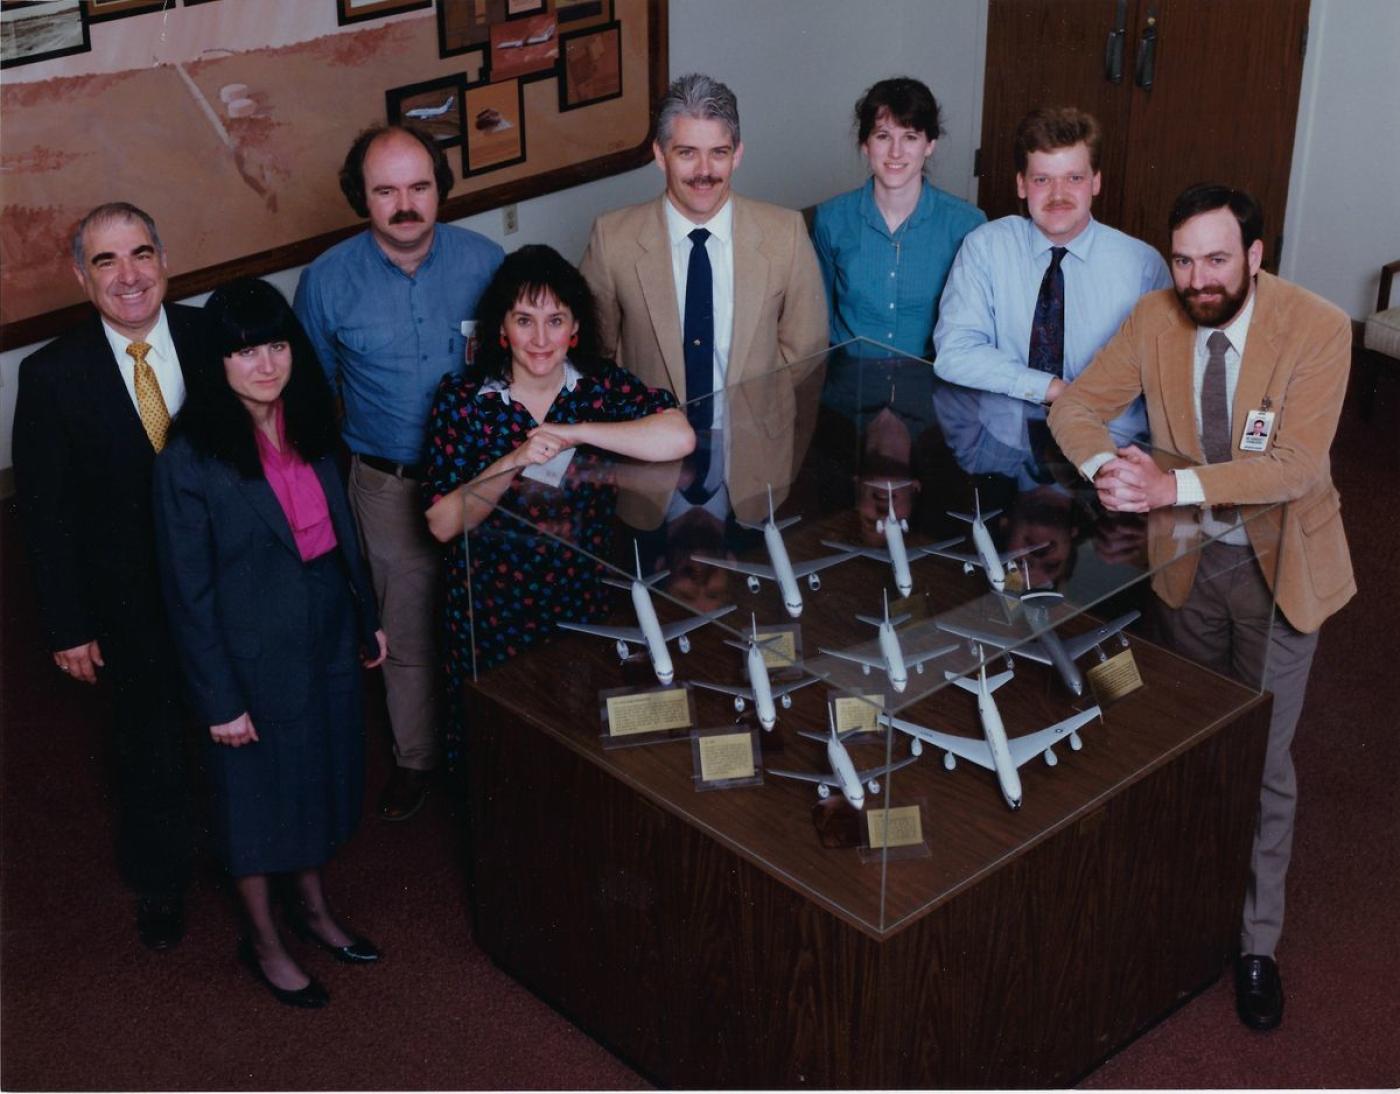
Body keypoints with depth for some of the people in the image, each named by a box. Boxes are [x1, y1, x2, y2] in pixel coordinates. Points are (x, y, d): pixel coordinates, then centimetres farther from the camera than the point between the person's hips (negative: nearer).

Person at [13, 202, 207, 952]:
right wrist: (68, 626, -7)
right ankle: (160, 883, 43)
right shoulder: (52, 376, -14)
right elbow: (45, 511, -9)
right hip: (134, 605, -1)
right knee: (149, 749, 18)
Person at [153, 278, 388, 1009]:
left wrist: (366, 618, 14)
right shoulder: (190, 461, -22)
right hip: (255, 652, -6)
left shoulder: (307, 423, -4)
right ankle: (263, 941, 34)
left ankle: (313, 906, 45)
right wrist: (219, 700, -14)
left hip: (326, 634, 6)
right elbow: (188, 592, -17)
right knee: (257, 791, 13)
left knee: (321, 772, 21)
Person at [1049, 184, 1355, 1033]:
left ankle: (1258, 940, 15)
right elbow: (1076, 407, -6)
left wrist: (1172, 487, -38)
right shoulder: (1155, 319, -10)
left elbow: (1296, 466, -30)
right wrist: (1105, 465, -29)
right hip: (1190, 557, 4)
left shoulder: (1317, 328, -22)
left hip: (1279, 563, -3)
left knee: (1263, 756, 0)